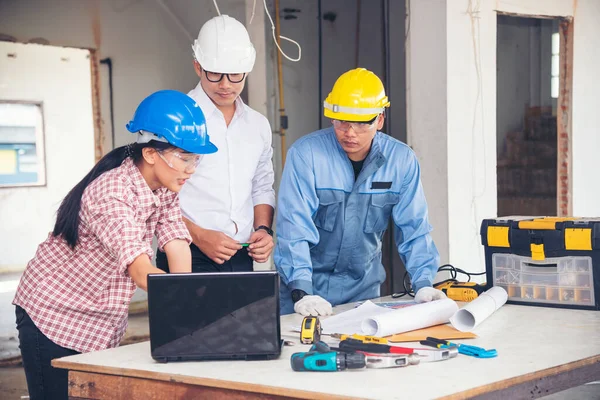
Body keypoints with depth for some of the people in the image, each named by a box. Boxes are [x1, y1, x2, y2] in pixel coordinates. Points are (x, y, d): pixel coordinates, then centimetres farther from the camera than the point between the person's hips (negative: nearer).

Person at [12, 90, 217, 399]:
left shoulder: (164, 190, -3)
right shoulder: (111, 192, -28)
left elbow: (178, 250, -11)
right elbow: (141, 272, -39)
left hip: (104, 325, 7)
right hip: (53, 317, -7)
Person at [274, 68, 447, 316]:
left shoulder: (401, 160, -7)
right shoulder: (305, 154, -16)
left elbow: (413, 228, 0)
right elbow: (294, 228, -20)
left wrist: (423, 284, -11)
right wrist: (301, 292, -28)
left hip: (363, 286, 3)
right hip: (310, 283, -3)